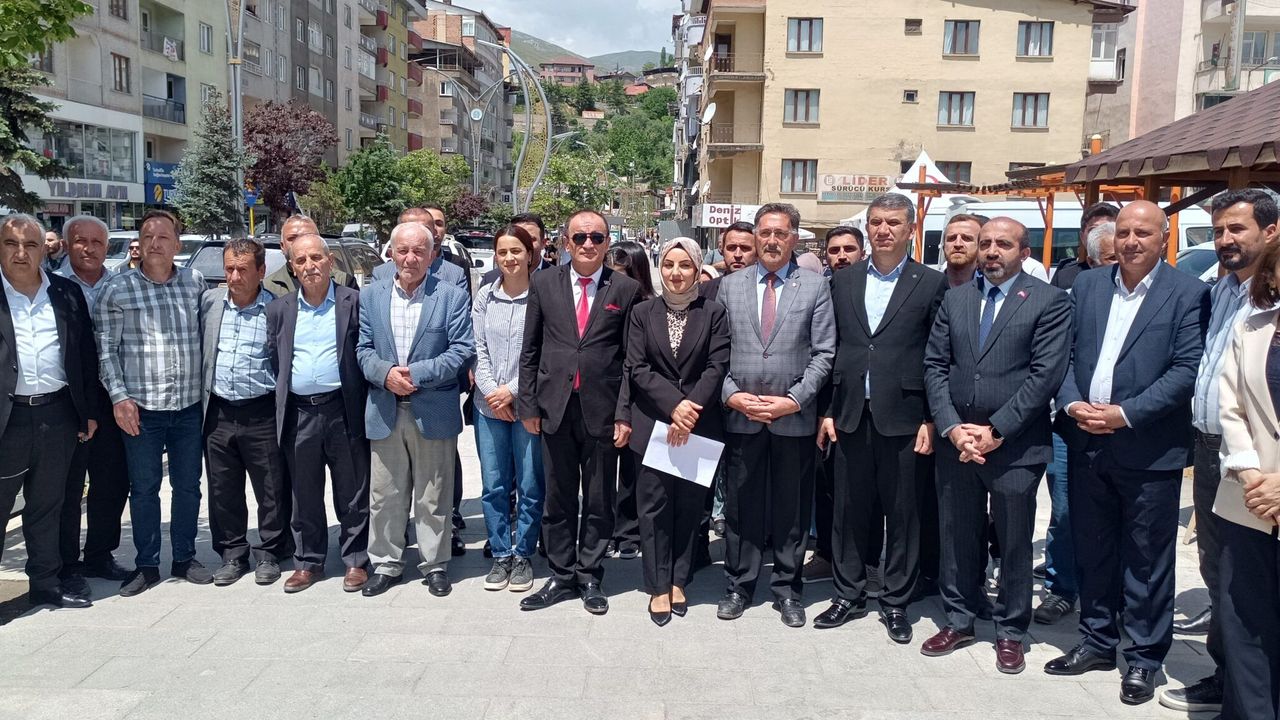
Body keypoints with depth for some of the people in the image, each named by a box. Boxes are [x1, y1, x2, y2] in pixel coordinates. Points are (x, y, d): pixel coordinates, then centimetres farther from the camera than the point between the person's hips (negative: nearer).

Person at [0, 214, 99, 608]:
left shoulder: (67, 294, 6)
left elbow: (86, 355, 9)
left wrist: (89, 411, 7)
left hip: (58, 413, 3)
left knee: (48, 506, 15)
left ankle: (46, 582, 28)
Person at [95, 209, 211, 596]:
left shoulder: (195, 282, 5)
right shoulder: (117, 289, -2)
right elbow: (106, 349, -2)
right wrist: (119, 397, -10)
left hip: (189, 406, 2)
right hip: (141, 408, -2)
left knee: (188, 486, 11)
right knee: (144, 488, 6)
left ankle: (185, 558, 25)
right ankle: (147, 565, 19)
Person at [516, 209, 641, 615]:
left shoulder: (626, 290, 1)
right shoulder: (543, 285, 6)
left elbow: (632, 358, 0)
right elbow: (530, 350, 7)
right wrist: (528, 404, 2)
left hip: (602, 410, -1)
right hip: (555, 408, 2)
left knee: (599, 501, 9)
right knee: (558, 499, 11)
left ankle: (590, 577, 23)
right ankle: (561, 577, 24)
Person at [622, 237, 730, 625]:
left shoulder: (714, 313, 2)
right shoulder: (642, 313, 6)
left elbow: (717, 367, -4)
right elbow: (638, 368, -1)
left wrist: (690, 410, -15)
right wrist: (674, 405, -14)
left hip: (700, 426, 0)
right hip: (653, 423, 0)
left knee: (690, 504, 6)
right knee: (655, 504, 2)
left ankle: (678, 580, 21)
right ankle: (658, 586, 13)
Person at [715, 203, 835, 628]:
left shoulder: (815, 287, 2)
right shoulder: (730, 286, 8)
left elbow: (823, 353, -2)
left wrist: (793, 400, -11)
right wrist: (732, 394, -7)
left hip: (794, 417, -1)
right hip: (740, 415, 1)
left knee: (792, 509, 9)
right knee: (741, 505, 9)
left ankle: (787, 589, 22)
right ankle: (739, 585, 23)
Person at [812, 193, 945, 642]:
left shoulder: (931, 284, 0)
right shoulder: (842, 282, 9)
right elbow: (830, 350, 9)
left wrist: (931, 420, -7)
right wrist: (827, 411, 5)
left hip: (903, 417, -3)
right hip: (851, 415, 3)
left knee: (903, 514, 7)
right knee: (849, 510, 10)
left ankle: (896, 602, 21)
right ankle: (849, 595, 25)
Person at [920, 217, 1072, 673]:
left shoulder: (1050, 302, -3)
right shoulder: (955, 299, 10)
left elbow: (1046, 374, -11)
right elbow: (935, 366, 6)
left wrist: (995, 432, -14)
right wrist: (952, 427, -7)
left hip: (1015, 445, -4)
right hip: (955, 441, 4)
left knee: (1014, 544, 8)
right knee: (957, 538, 13)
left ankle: (1010, 632, 24)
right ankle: (959, 621, 29)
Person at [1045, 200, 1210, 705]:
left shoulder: (1188, 294, -5)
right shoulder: (1087, 285, 8)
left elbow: (1187, 370, -11)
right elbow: (1065, 353, 8)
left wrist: (1126, 413, -18)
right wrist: (1072, 403, -8)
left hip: (1149, 452, -4)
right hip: (1087, 445, 4)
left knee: (1145, 562, 7)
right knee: (1093, 551, 15)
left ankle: (1144, 659, 23)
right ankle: (1097, 643, 31)